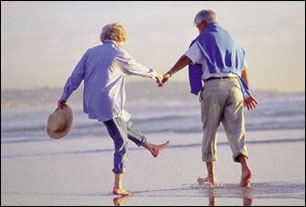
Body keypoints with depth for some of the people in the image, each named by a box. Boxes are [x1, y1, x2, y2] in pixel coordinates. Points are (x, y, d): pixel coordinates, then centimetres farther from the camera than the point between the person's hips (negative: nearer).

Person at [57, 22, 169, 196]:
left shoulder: (91, 52, 8)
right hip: (109, 105, -7)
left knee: (126, 123, 29)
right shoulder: (119, 55, -7)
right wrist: (155, 75, 29)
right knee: (121, 144, 2)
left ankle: (152, 148, 47)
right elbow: (138, 69, 9)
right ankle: (118, 186, -1)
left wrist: (64, 98, 13)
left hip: (92, 104, 7)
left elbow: (75, 77, 7)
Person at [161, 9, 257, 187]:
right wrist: (247, 93, 35)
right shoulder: (230, 38, 21)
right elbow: (244, 68, 27)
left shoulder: (204, 39, 3)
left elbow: (187, 58, -13)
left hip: (213, 86, -4)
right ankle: (245, 166, -20)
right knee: (236, 130, 1)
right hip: (234, 85, 4)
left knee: (210, 131, 6)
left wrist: (170, 73, -22)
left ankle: (211, 176, 10)